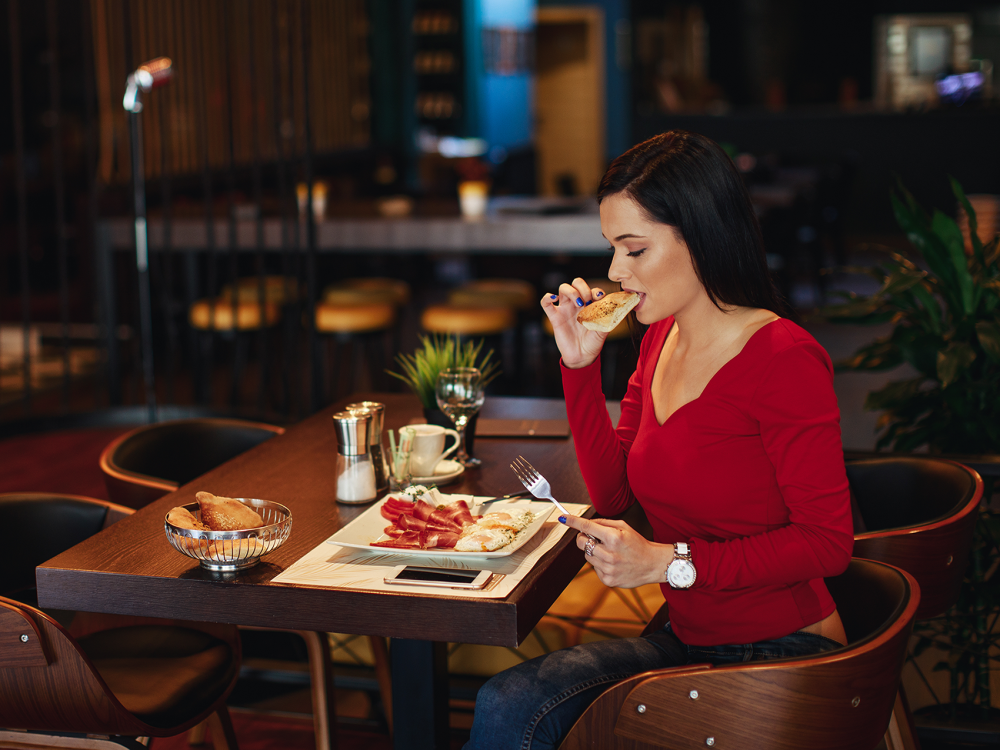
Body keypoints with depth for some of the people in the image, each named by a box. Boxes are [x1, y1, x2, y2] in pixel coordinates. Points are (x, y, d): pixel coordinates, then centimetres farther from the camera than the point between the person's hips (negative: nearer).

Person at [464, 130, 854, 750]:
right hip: (690, 640, 7)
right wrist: (580, 363, 0)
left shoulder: (783, 359, -18)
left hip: (783, 652, -7)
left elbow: (828, 542, -18)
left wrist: (668, 561, -22)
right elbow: (611, 492, 10)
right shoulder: (660, 338, 8)